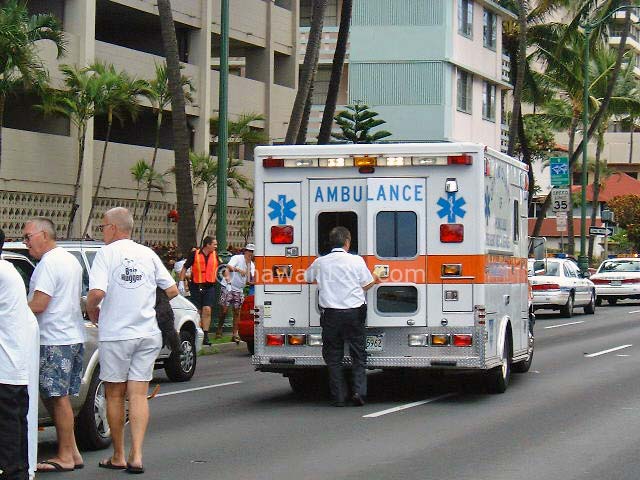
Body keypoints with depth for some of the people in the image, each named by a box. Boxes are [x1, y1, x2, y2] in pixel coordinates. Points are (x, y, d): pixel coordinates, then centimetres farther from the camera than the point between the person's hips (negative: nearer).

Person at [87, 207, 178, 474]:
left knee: (115, 395, 9)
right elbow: (172, 290, 10)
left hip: (116, 335, -4)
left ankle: (118, 457, 16)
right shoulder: (148, 254, 7)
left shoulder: (107, 253, -7)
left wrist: (92, 311, 0)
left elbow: (97, 292, -20)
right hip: (147, 334, 4)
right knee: (139, 394, 3)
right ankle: (136, 456, -7)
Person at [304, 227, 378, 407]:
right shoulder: (356, 261, -4)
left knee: (333, 357, 7)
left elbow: (308, 278, 20)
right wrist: (375, 280, 26)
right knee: (358, 355, 9)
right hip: (354, 313, -1)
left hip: (331, 315, 1)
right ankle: (359, 390, -5)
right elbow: (365, 286, 4)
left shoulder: (320, 262, 2)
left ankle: (338, 397, 4)